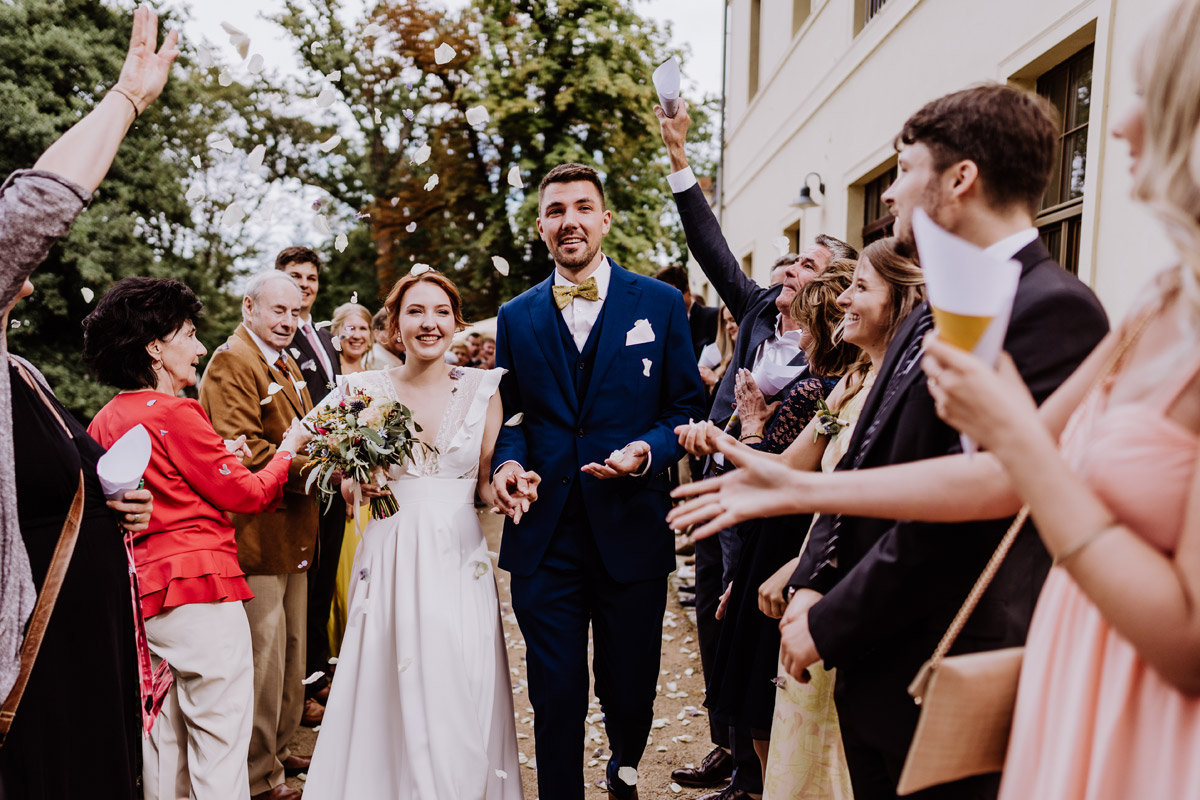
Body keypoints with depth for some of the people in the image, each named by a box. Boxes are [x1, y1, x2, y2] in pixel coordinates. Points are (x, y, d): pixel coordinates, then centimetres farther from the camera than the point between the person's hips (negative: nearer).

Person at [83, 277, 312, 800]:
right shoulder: (175, 412, -15)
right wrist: (289, 448, 5)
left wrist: (215, 457, 16)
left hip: (142, 590, 9)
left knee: (162, 736, 19)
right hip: (200, 588, -9)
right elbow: (246, 494, -9)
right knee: (220, 742, 0)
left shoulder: (105, 421, 9)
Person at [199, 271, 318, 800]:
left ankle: (279, 749, 37)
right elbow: (244, 453, -23)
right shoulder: (231, 363, -14)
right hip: (258, 532, -10)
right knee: (264, 653, -1)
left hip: (294, 533, 10)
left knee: (290, 649, 20)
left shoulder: (287, 366, 18)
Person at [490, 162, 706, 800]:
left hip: (631, 535, 0)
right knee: (555, 700, 7)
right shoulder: (516, 316, 9)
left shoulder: (660, 304, 2)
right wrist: (507, 462, -8)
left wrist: (648, 451, -16)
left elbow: (686, 408, 3)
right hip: (543, 538, 1)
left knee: (630, 695, 15)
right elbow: (510, 414, 13)